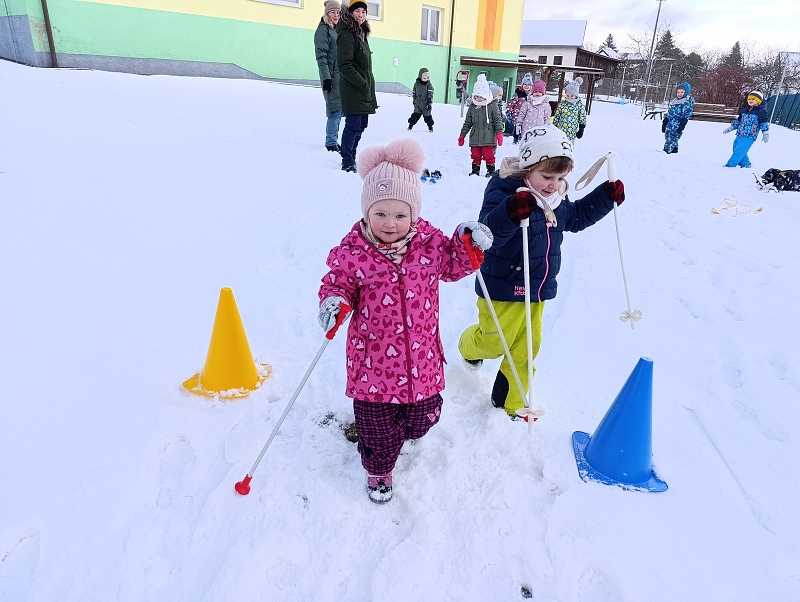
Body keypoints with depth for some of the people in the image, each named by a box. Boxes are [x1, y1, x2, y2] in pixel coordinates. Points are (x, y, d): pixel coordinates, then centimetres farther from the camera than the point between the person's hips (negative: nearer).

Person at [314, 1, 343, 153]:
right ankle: (331, 143, -5)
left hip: (341, 76, 8)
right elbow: (321, 56, -12)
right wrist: (326, 78, -19)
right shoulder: (323, 29, -5)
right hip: (331, 76, -8)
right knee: (336, 109, -11)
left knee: (338, 109, 8)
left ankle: (333, 141, 15)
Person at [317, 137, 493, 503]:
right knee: (379, 429, 14)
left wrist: (468, 244, -6)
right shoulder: (352, 252, -15)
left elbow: (452, 266, 11)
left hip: (421, 358, 3)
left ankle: (407, 428, 62)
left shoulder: (430, 242, -6)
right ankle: (378, 468, 46)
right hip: (374, 362, -2)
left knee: (422, 420, 24)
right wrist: (334, 301, -25)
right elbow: (337, 282, -3)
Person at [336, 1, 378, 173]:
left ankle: (351, 158, 22)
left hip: (364, 90, 9)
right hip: (352, 90, -9)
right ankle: (347, 163, -2)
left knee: (361, 125, 12)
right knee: (353, 126, -9)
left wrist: (370, 85, 15)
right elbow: (344, 65, -18)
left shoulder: (361, 34, 18)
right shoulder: (346, 35, -10)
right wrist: (361, 83, -18)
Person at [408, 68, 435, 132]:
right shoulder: (416, 84, 1)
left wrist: (430, 103, -18)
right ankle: (411, 124, 9)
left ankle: (430, 126, 19)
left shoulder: (429, 85, -6)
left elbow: (430, 94, -10)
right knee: (415, 115, -1)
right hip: (418, 104, 2)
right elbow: (414, 93, 13)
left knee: (427, 116, 4)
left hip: (425, 105, -2)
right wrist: (414, 100, 16)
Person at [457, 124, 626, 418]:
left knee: (526, 347, 14)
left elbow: (576, 217, 25)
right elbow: (488, 233, -38)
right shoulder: (504, 193, -22)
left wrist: (606, 197, 12)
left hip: (537, 289, 7)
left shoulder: (556, 201, 4)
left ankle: (510, 401, 31)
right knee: (494, 342, 10)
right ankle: (469, 347, 48)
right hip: (503, 289, -7)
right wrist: (510, 213, -58)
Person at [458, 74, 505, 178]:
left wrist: (499, 133, -12)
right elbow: (467, 122, 13)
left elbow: (498, 120, -2)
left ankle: (491, 170, 12)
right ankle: (475, 170, 21)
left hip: (488, 138, -4)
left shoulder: (492, 106, -3)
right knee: (475, 155, 9)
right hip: (475, 138, 4)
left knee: (488, 155, 0)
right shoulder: (472, 107, 8)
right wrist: (462, 135, 13)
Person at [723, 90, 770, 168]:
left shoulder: (760, 112, -1)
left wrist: (766, 134, -8)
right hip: (739, 135, 8)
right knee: (736, 149, 9)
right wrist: (730, 128, 29)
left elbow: (764, 123, -3)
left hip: (749, 136, -8)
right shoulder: (744, 110, 17)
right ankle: (746, 164, 22)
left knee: (739, 151, -16)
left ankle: (730, 164, -18)